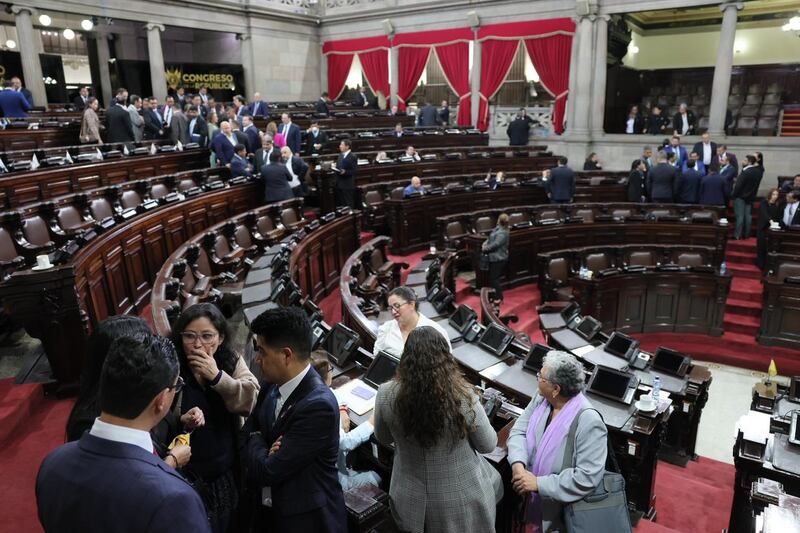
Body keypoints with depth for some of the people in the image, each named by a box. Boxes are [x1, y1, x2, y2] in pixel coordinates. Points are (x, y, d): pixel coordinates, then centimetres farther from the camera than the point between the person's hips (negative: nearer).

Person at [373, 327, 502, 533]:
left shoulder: (387, 395, -20)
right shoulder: (463, 398, -27)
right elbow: (488, 445, -9)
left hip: (411, 499, 2)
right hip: (459, 498, -1)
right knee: (492, 482, 29)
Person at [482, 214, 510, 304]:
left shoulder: (502, 233, -22)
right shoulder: (497, 229, 8)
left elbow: (495, 244, -26)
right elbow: (490, 238, 17)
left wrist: (485, 249, -15)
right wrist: (485, 244, 0)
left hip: (498, 259, -10)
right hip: (494, 257, 10)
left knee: (494, 278, -2)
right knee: (492, 278, 17)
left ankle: (499, 298, 10)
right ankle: (496, 296, 29)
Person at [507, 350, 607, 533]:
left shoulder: (589, 421, -29)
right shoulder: (541, 397, -8)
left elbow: (587, 478, -30)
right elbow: (519, 430, -3)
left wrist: (539, 483, -28)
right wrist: (517, 463, -22)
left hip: (563, 508, -6)